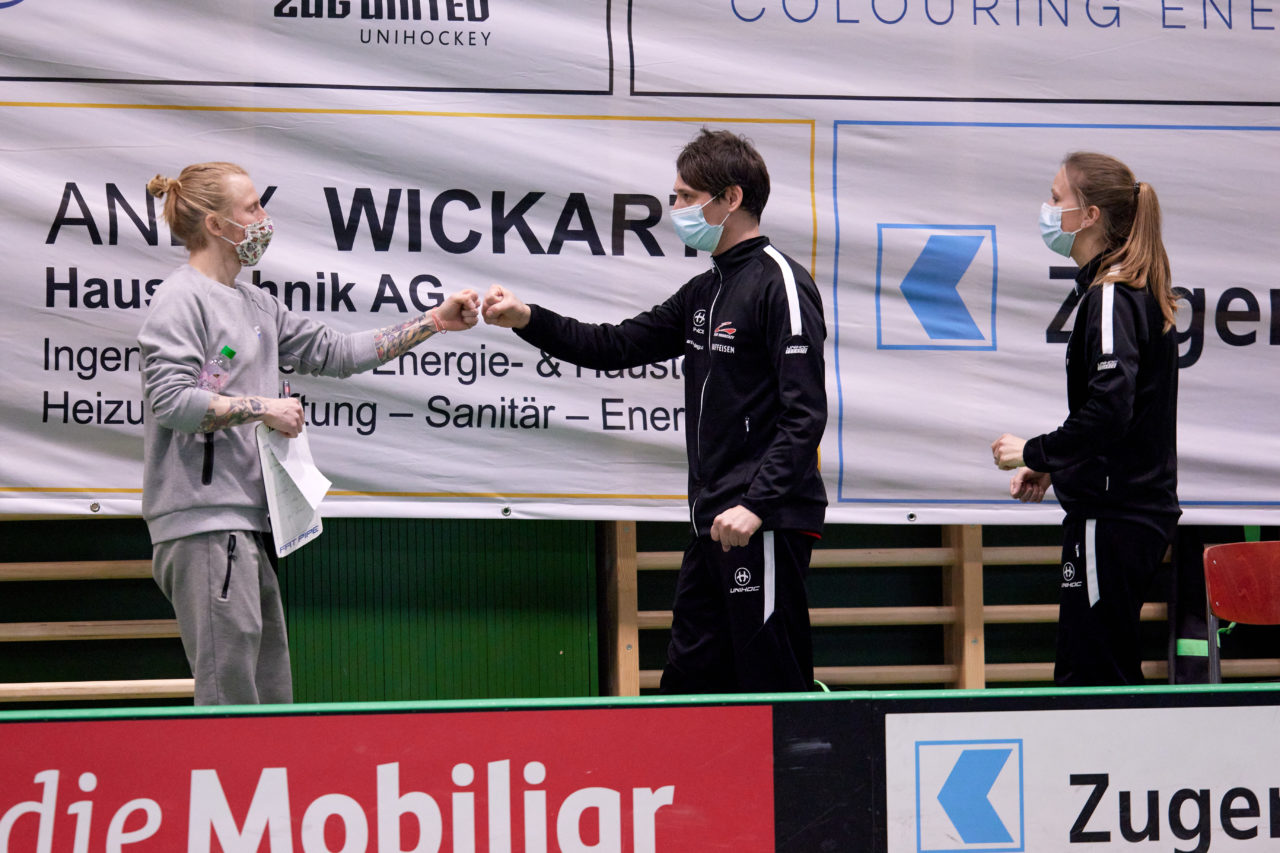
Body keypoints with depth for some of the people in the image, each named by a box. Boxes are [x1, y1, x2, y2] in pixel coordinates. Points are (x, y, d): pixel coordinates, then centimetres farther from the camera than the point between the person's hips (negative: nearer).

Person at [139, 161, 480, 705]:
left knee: (270, 692, 10)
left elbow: (333, 352, 23)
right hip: (203, 521, -10)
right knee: (229, 694, -12)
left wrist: (434, 322, 21)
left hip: (249, 518, 10)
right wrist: (263, 408, -12)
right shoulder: (182, 299, -7)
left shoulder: (256, 305, 20)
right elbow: (168, 399, -18)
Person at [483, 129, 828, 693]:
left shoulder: (780, 284, -11)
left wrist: (756, 504, -24)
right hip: (714, 521, 10)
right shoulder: (705, 292, 18)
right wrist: (529, 320, 11)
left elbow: (805, 413, -18)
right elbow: (618, 346, 23)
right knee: (688, 682, 11)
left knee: (773, 688, -9)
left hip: (765, 524, -10)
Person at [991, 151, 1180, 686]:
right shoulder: (1136, 290, 15)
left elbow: (1108, 412, -25)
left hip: (1111, 520, -10)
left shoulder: (1109, 297, -15)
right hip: (1138, 507, 10)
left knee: (1091, 680, -7)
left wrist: (1033, 453, -12)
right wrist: (1051, 466, 14)